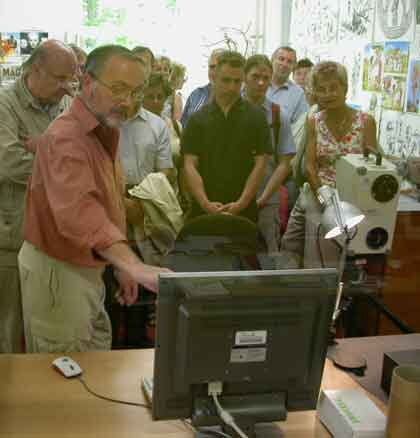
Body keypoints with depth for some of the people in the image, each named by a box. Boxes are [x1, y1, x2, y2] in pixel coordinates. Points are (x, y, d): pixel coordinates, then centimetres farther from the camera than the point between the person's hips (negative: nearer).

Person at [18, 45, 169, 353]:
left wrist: (122, 267, 15)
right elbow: (79, 212, -42)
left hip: (85, 267, 9)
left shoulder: (104, 133, 9)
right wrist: (135, 266, -53)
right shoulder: (65, 137, -24)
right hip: (57, 270, -9)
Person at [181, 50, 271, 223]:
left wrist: (241, 204, -11)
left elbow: (260, 164, -1)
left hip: (244, 210, -1)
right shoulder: (198, 119, 7)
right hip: (203, 209, 1)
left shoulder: (256, 117, 4)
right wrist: (205, 203, -12)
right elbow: (190, 165, 1)